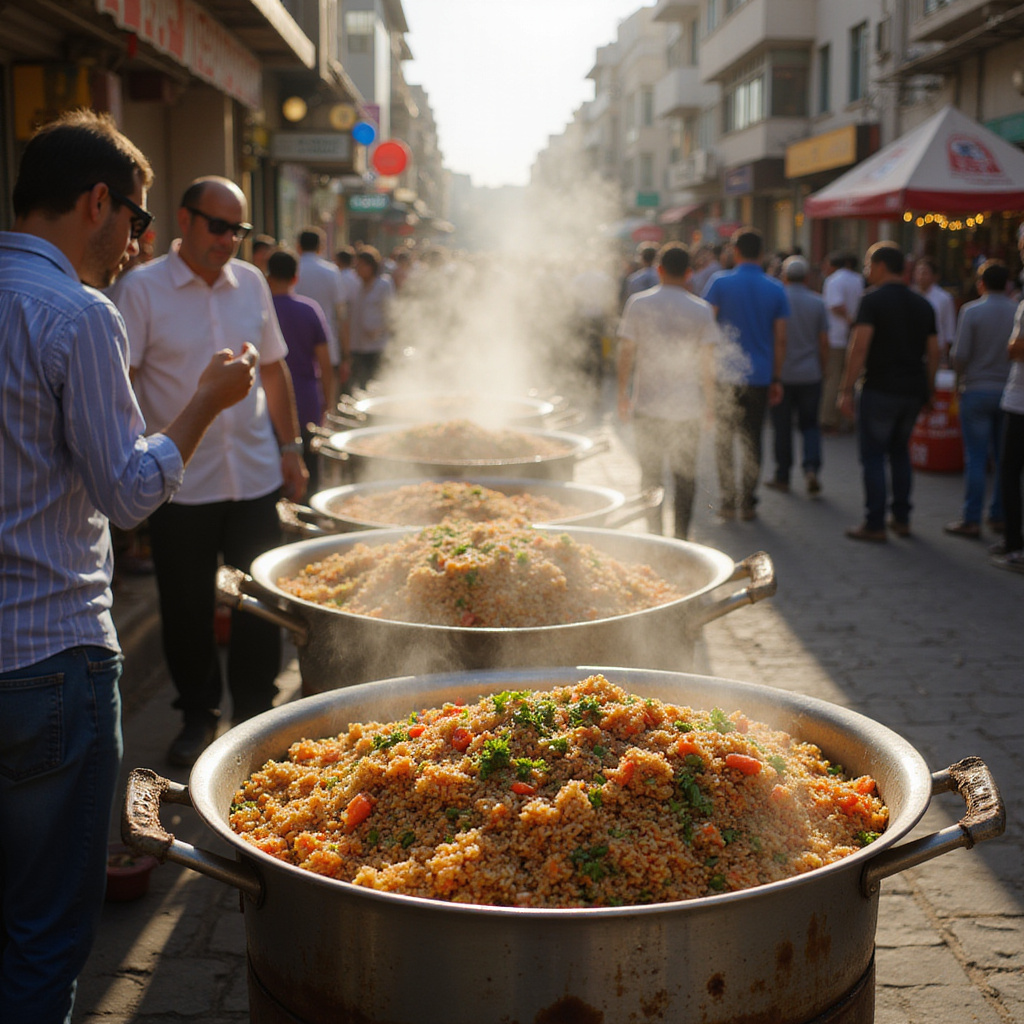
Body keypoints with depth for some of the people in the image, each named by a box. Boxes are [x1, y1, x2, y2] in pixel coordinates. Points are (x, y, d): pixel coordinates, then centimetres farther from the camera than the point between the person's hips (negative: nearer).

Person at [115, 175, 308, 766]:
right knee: (188, 609, 9)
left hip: (255, 476, 3)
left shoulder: (251, 283, 7)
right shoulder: (143, 289, -6)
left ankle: (256, 714, 25)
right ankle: (198, 716, 27)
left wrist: (290, 446, 13)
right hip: (181, 484, -3)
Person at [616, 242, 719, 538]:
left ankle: (654, 535, 13)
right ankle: (681, 537, 6)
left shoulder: (638, 303, -2)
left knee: (650, 474, 12)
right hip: (687, 406, 0)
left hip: (647, 405, 0)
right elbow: (706, 361, -1)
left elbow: (626, 353, -1)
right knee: (685, 476, 9)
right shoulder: (701, 310, -2)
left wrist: (622, 394, 9)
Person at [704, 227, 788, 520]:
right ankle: (748, 503, 13)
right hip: (760, 375, 2)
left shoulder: (720, 282, -3)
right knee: (752, 440, 10)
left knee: (724, 439, 7)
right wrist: (776, 379, 10)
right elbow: (780, 340, 4)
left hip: (726, 374, -2)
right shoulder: (776, 290, 4)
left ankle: (728, 501, 6)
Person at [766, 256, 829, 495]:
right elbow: (824, 342, 3)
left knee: (782, 426, 7)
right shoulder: (817, 303, 1)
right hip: (810, 374, 2)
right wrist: (821, 368, 16)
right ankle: (811, 468, -9)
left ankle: (782, 476, 13)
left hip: (782, 374, -2)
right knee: (810, 424, 11)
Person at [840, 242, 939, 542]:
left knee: (873, 455, 1)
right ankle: (901, 519, 20)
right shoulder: (923, 304, 12)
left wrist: (846, 390, -14)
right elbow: (933, 352, 13)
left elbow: (859, 348, -16)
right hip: (914, 390, 7)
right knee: (900, 451, 19)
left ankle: (875, 524, 1)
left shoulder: (873, 300, -8)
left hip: (880, 390, -6)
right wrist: (925, 389, 21)